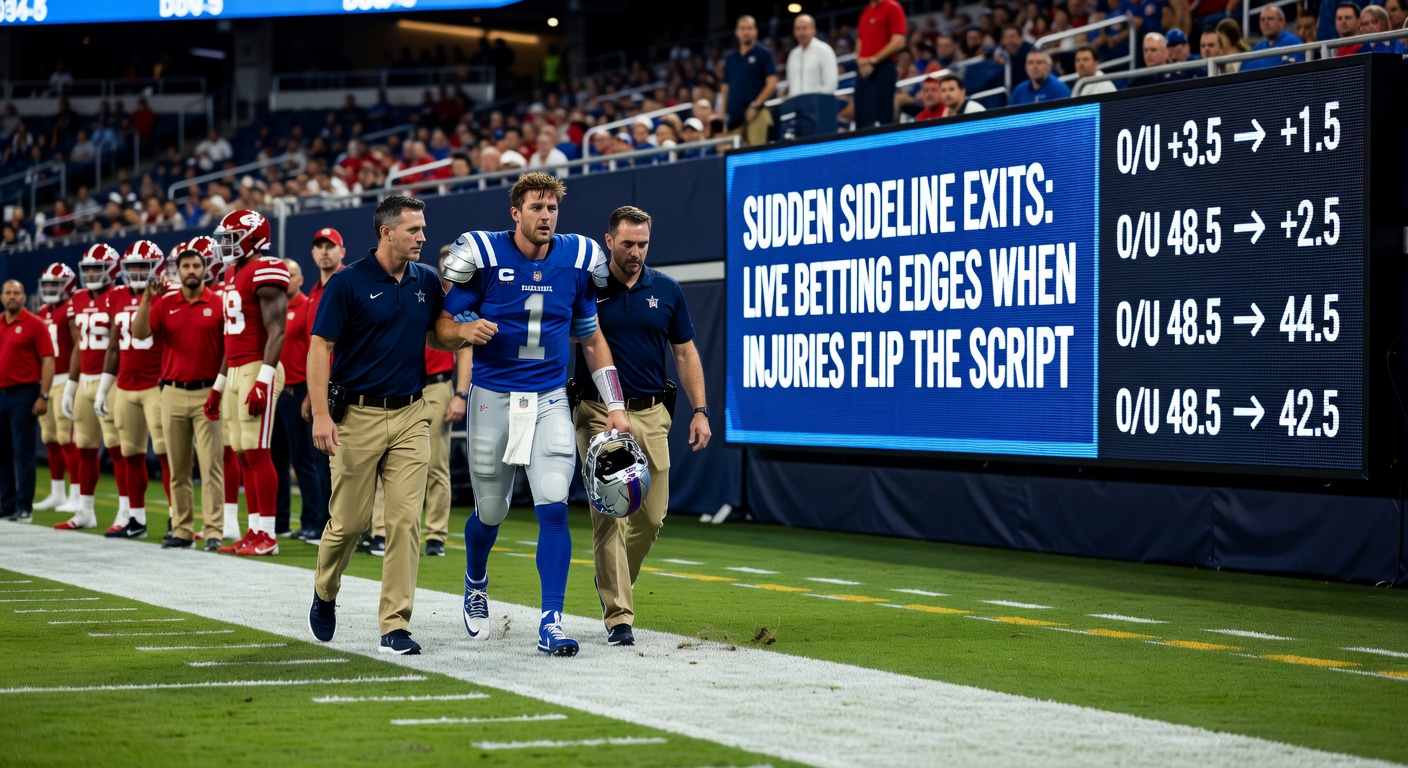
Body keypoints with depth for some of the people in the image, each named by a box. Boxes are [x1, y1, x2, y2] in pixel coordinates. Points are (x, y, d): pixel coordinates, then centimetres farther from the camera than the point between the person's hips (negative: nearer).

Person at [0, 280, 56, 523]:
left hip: (23, 394, -6)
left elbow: (47, 362, -8)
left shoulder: (34, 324, -5)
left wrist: (43, 396, -14)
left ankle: (24, 507, -3)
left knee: (23, 454, -5)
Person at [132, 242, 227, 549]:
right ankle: (182, 530, 12)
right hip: (173, 393, 3)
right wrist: (148, 297, -16)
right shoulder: (164, 303, 6)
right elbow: (139, 334, -7)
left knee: (211, 464, -6)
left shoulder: (219, 304, -1)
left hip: (207, 393, -3)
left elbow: (229, 349, -1)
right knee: (178, 467, 7)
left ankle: (214, 531, -6)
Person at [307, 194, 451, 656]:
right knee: (349, 520, 3)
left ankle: (396, 626, -1)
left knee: (405, 520, -3)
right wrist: (320, 414, -16)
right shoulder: (348, 283, -7)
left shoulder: (427, 282, 8)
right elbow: (320, 347, -8)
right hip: (358, 415, -4)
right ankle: (325, 592, 32)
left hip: (411, 415, 4)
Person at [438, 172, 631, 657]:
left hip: (550, 400, 2)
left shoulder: (576, 260, 2)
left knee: (553, 508, -12)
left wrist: (615, 406, 8)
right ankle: (476, 584, 41)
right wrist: (466, 330, -26)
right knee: (491, 511, 8)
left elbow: (591, 339, 13)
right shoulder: (484, 256, -7)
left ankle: (551, 623, -9)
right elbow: (443, 325, -2)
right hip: (493, 398, -1)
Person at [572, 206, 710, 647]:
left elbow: (685, 353, 11)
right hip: (600, 414, -3)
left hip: (652, 415, 3)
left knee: (652, 515, 5)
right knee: (610, 513, -9)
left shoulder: (667, 291, 7)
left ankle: (613, 582, 32)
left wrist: (700, 410, 4)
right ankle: (618, 616, -6)